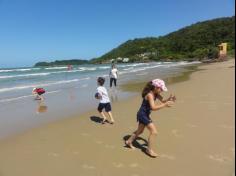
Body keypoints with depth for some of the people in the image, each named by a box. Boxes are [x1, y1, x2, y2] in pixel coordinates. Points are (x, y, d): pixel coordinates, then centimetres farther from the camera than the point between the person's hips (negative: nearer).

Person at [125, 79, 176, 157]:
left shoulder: (156, 94, 2)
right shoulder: (150, 95, -26)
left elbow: (162, 100, 5)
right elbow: (153, 107, -35)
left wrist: (169, 99, -15)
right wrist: (165, 105, -36)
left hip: (145, 115, 10)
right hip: (142, 115, -10)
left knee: (140, 131, 25)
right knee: (154, 132, -9)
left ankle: (129, 142, 42)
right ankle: (149, 149, 9)